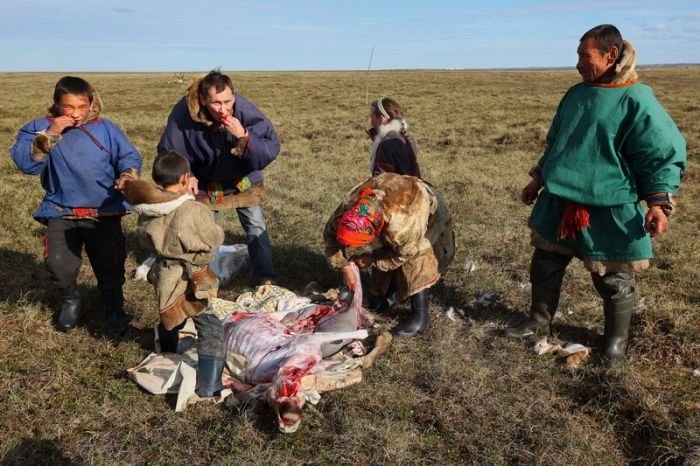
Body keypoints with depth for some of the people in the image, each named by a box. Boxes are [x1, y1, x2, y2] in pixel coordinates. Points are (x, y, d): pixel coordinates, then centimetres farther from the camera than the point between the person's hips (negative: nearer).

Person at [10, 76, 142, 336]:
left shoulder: (105, 128, 2)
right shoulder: (40, 128, 1)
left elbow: (129, 156, 0)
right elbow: (24, 162, -11)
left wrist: (128, 174, -22)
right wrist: (50, 134, -20)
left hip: (105, 213, 0)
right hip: (61, 213, 0)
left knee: (111, 266, 3)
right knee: (59, 265, -12)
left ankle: (115, 310, 29)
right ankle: (70, 300, 21)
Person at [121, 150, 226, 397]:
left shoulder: (147, 211, -8)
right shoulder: (194, 211, -26)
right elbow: (215, 239, -14)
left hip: (164, 277, 7)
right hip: (193, 281, -7)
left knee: (169, 320, 32)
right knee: (211, 331, 3)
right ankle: (209, 387, 2)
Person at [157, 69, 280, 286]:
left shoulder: (246, 111, -29)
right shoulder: (183, 114, -27)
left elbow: (272, 148, -27)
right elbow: (169, 152, -13)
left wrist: (244, 136, -42)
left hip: (243, 180, 0)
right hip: (205, 183, 0)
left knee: (256, 229, -2)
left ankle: (266, 281, 10)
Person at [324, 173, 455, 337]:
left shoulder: (402, 226, -47)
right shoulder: (349, 205, -31)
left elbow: (402, 255, -25)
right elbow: (330, 234, -14)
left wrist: (371, 260, -16)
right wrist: (345, 268, -14)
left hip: (428, 210, -6)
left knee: (415, 266, -15)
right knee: (384, 254, 10)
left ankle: (420, 316, -1)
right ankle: (389, 296, 34)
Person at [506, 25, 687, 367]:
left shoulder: (636, 101, -12)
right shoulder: (575, 94, 8)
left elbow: (663, 156, -11)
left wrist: (658, 201, -22)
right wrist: (538, 180, 22)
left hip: (609, 213, -6)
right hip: (559, 204, 6)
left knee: (613, 281, 8)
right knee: (545, 265, 14)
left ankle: (616, 340, 29)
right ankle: (539, 320, 35)